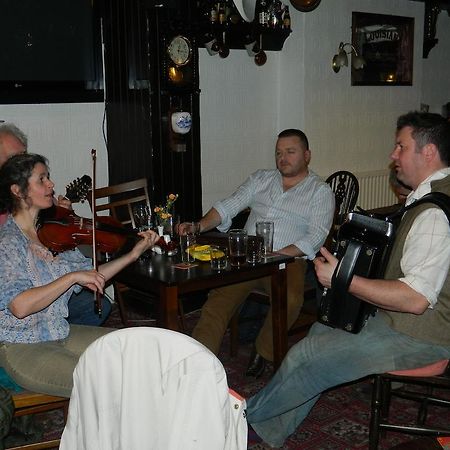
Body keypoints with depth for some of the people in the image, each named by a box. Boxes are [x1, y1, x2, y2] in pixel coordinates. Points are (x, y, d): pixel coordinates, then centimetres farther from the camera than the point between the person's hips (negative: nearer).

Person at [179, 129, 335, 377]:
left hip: (288, 260, -2)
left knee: (290, 300, -32)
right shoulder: (260, 179, 21)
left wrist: (277, 254, -18)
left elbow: (316, 237, -4)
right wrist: (199, 226, -8)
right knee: (219, 297, -24)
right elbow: (227, 207, 12)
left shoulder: (320, 192, 9)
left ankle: (263, 351, -8)